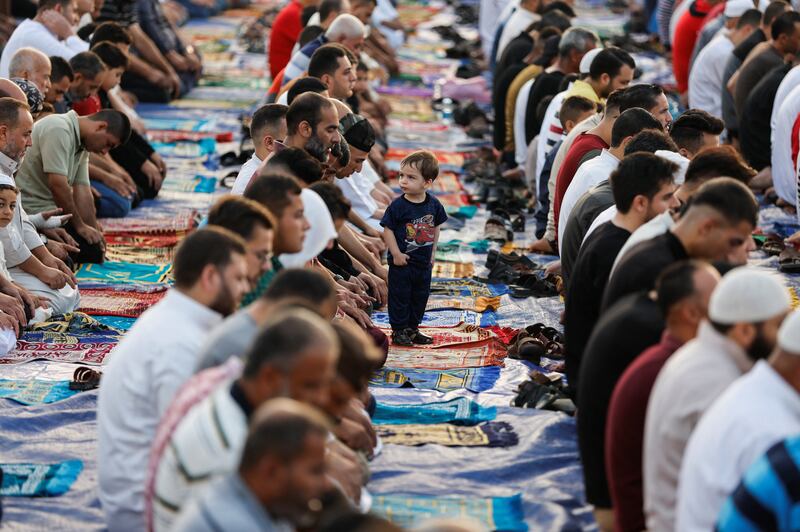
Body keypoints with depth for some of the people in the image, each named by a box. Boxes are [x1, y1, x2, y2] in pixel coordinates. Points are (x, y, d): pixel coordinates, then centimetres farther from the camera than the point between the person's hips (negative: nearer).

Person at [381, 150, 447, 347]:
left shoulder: (433, 204, -2)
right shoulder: (398, 205, -15)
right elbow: (388, 230, -12)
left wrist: (432, 252, 10)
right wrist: (396, 254, -17)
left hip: (424, 262, 5)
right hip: (402, 262, -5)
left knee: (420, 296, 15)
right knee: (400, 296, 2)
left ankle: (413, 328, 29)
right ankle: (399, 330, 13)